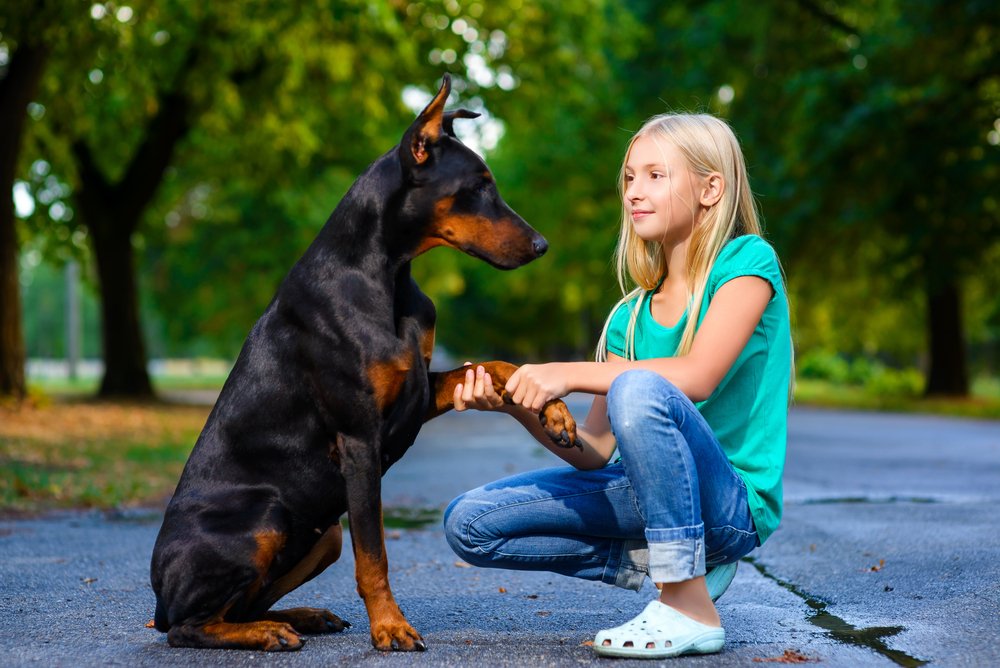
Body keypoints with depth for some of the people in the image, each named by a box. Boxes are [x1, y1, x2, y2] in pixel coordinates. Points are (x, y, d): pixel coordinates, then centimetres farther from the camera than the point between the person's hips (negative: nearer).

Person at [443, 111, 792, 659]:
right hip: (646, 494, 7)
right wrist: (521, 407, -14)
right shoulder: (631, 316, 10)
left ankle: (691, 610, -24)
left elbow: (699, 376, -24)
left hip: (734, 503, -7)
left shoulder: (747, 261, -6)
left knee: (638, 390, -35)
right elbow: (596, 451, 3)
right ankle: (671, 564, 3)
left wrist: (569, 374, -23)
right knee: (468, 524, -3)